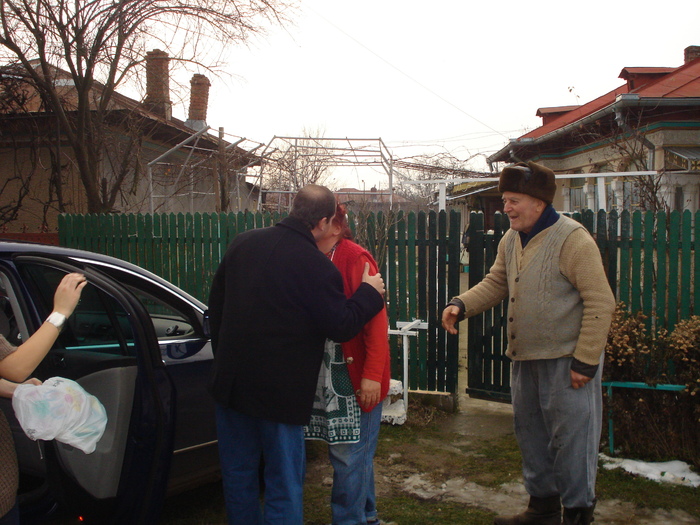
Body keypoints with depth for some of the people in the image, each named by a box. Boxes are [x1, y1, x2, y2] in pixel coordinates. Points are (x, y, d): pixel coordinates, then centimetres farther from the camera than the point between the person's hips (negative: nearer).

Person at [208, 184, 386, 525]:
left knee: (238, 474, 19)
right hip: (280, 391, -6)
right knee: (283, 484, 8)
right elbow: (342, 327, -11)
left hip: (231, 382, 6)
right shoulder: (317, 267, -19)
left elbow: (216, 305, 11)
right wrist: (370, 293, 5)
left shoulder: (242, 244, 2)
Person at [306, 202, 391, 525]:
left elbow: (376, 320, -16)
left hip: (355, 375, -7)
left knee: (350, 455, 0)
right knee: (355, 453, 19)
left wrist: (373, 375, -21)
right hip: (325, 374, 7)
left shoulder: (356, 259, -12)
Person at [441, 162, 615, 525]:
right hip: (526, 359, 8)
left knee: (570, 440, 2)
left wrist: (585, 361, -19)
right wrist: (461, 305, -7)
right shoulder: (511, 241, 8)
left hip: (567, 360, -8)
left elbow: (601, 302, -18)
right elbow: (495, 283, 13)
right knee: (532, 436, 19)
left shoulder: (572, 239, -17)